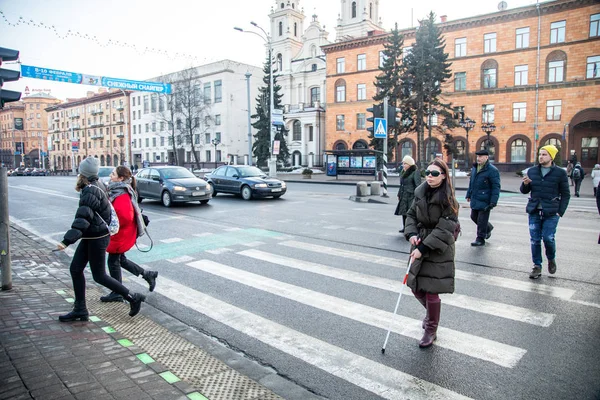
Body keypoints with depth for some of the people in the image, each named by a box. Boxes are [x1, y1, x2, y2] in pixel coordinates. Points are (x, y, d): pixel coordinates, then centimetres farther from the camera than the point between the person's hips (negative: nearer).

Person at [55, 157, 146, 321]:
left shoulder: (90, 192, -22)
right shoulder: (94, 189, 9)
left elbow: (82, 220, -31)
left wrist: (66, 241, -35)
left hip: (97, 239, -10)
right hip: (90, 238, 10)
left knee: (99, 276, 0)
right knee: (75, 269, 11)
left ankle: (133, 298, 10)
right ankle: (80, 309, 19)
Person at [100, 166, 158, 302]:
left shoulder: (122, 195, -23)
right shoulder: (117, 191, 9)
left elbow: (125, 217, -32)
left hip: (121, 235, -10)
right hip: (120, 233, 10)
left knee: (113, 261, 3)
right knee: (120, 259, 19)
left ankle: (117, 294, 17)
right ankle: (147, 275, 26)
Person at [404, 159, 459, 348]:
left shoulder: (448, 199, -14)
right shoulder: (420, 192, 2)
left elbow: (445, 228, -17)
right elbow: (411, 215, 10)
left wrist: (423, 248, -21)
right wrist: (411, 234, -9)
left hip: (438, 249, -5)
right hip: (420, 244, 6)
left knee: (431, 291, 0)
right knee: (416, 287, 13)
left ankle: (431, 331, 22)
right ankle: (431, 313, 45)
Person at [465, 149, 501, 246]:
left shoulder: (492, 170, -12)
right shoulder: (474, 168, 11)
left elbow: (496, 187, -14)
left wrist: (493, 202, -19)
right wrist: (468, 195, 18)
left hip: (484, 201, -8)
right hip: (475, 200, 8)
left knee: (482, 220, -2)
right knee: (474, 217, 17)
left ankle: (480, 239, 11)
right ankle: (488, 228, 41)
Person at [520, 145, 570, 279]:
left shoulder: (560, 173, 0)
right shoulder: (532, 171, 7)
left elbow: (565, 194, 3)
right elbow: (524, 191, 12)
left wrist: (560, 212, -5)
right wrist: (525, 184, -11)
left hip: (551, 213, -3)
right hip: (534, 212, 3)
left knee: (548, 238, -6)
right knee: (535, 240, 4)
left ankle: (551, 259, 24)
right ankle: (537, 266, 15)